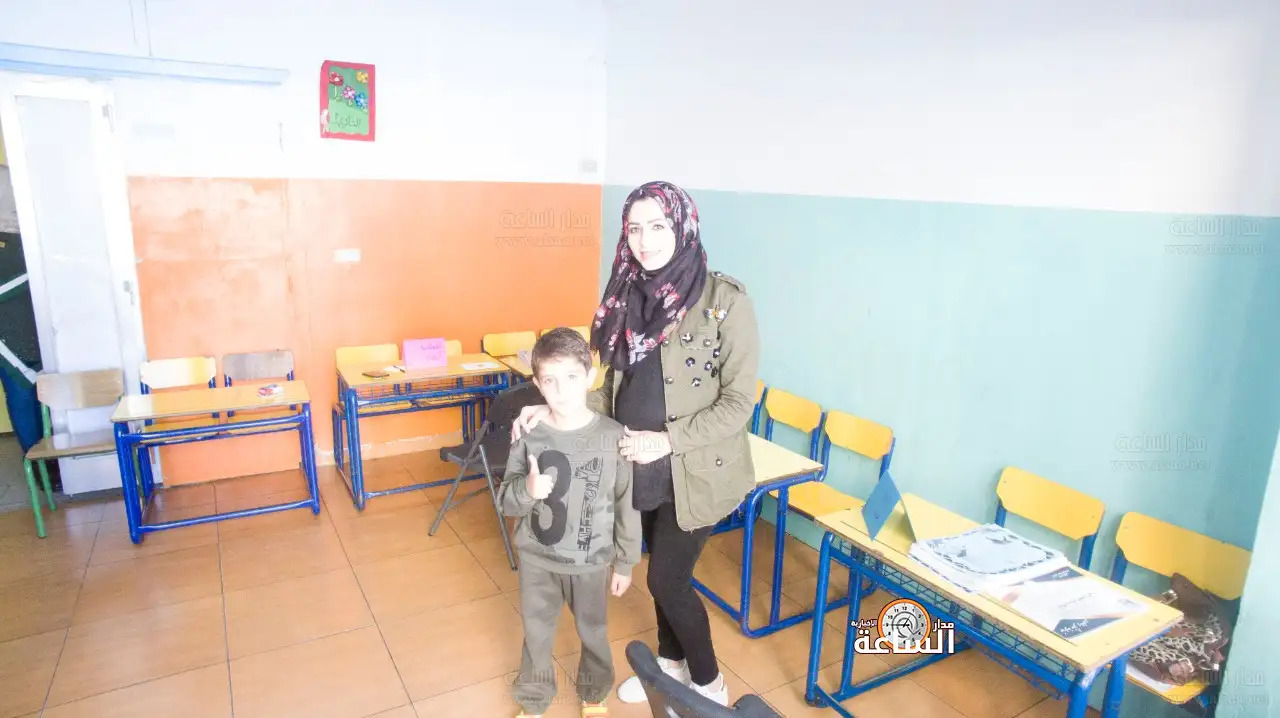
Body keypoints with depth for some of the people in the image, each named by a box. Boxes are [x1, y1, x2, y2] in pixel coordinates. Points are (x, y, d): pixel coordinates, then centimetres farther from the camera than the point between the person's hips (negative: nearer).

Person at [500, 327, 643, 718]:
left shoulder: (612, 436, -17)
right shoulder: (528, 434, -14)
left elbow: (627, 504, -8)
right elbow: (506, 501, -7)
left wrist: (625, 562, -1)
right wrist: (527, 489, -30)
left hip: (591, 560, -1)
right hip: (538, 558, 1)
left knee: (593, 631, 21)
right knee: (536, 632, 20)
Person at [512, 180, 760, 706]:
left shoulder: (725, 300, -17)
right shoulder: (629, 296, 0)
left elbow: (738, 404, -15)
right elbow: (616, 387, 6)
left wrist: (667, 440, -22)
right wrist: (555, 411, -6)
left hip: (694, 471, -5)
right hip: (639, 467, 5)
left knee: (668, 580, 4)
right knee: (664, 570, 21)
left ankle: (709, 685, 32)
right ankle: (671, 664, 46)